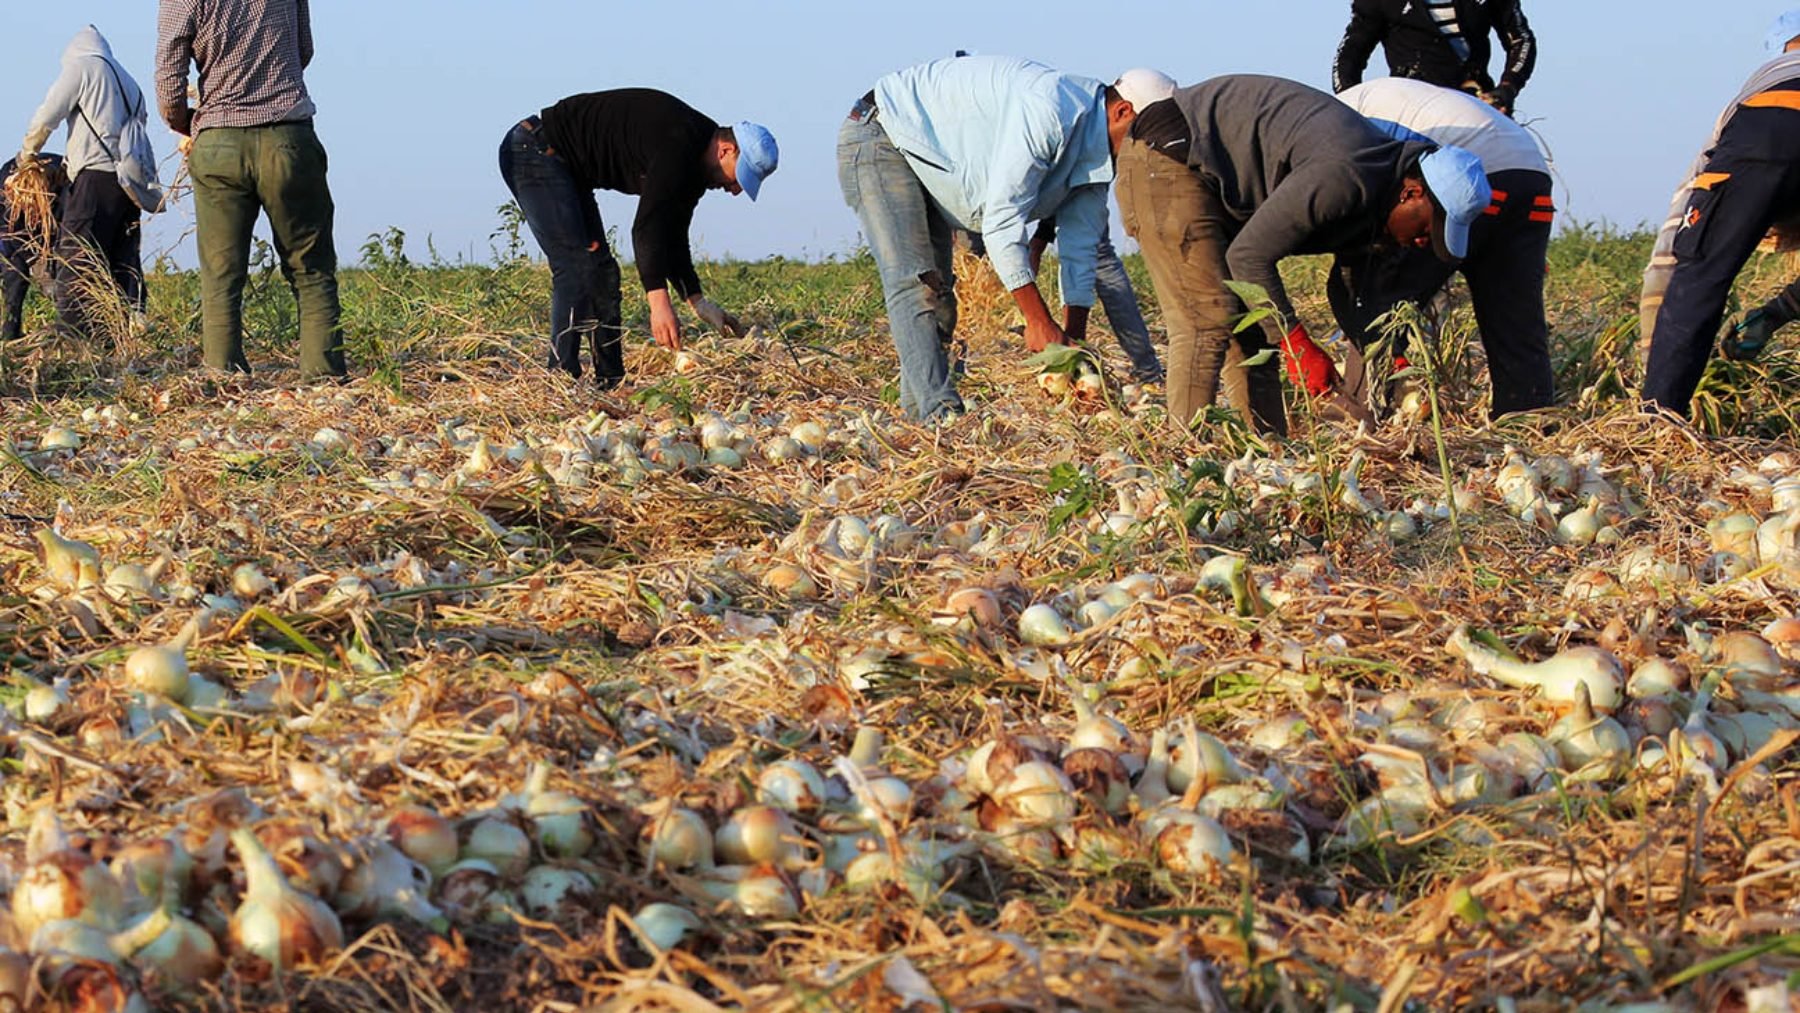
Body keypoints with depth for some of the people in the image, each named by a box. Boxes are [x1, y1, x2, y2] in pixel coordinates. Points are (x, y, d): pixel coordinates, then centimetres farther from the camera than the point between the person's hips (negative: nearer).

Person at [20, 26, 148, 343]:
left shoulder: (81, 65, 5)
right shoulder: (132, 85, 28)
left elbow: (46, 118, 0)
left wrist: (28, 152, 17)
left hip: (97, 177, -8)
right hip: (131, 180, 8)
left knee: (75, 269, -11)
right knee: (124, 267, 7)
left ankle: (77, 339, -19)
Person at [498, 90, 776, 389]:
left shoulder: (693, 162, 5)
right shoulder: (676, 143, -26)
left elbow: (672, 237, 12)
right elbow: (647, 227, -34)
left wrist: (700, 303, 5)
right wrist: (659, 302, -40)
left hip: (565, 165, 11)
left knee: (601, 269, 8)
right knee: (576, 266, -18)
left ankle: (610, 382, 9)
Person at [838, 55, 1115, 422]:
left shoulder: (1093, 149, -2)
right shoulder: (1049, 107, -32)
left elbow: (1079, 251, 2)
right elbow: (1002, 216, -32)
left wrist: (1074, 346, -5)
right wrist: (1038, 321, -29)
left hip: (926, 164, 10)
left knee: (937, 293, 6)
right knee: (913, 285, -20)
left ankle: (917, 412, 9)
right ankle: (941, 412, -28)